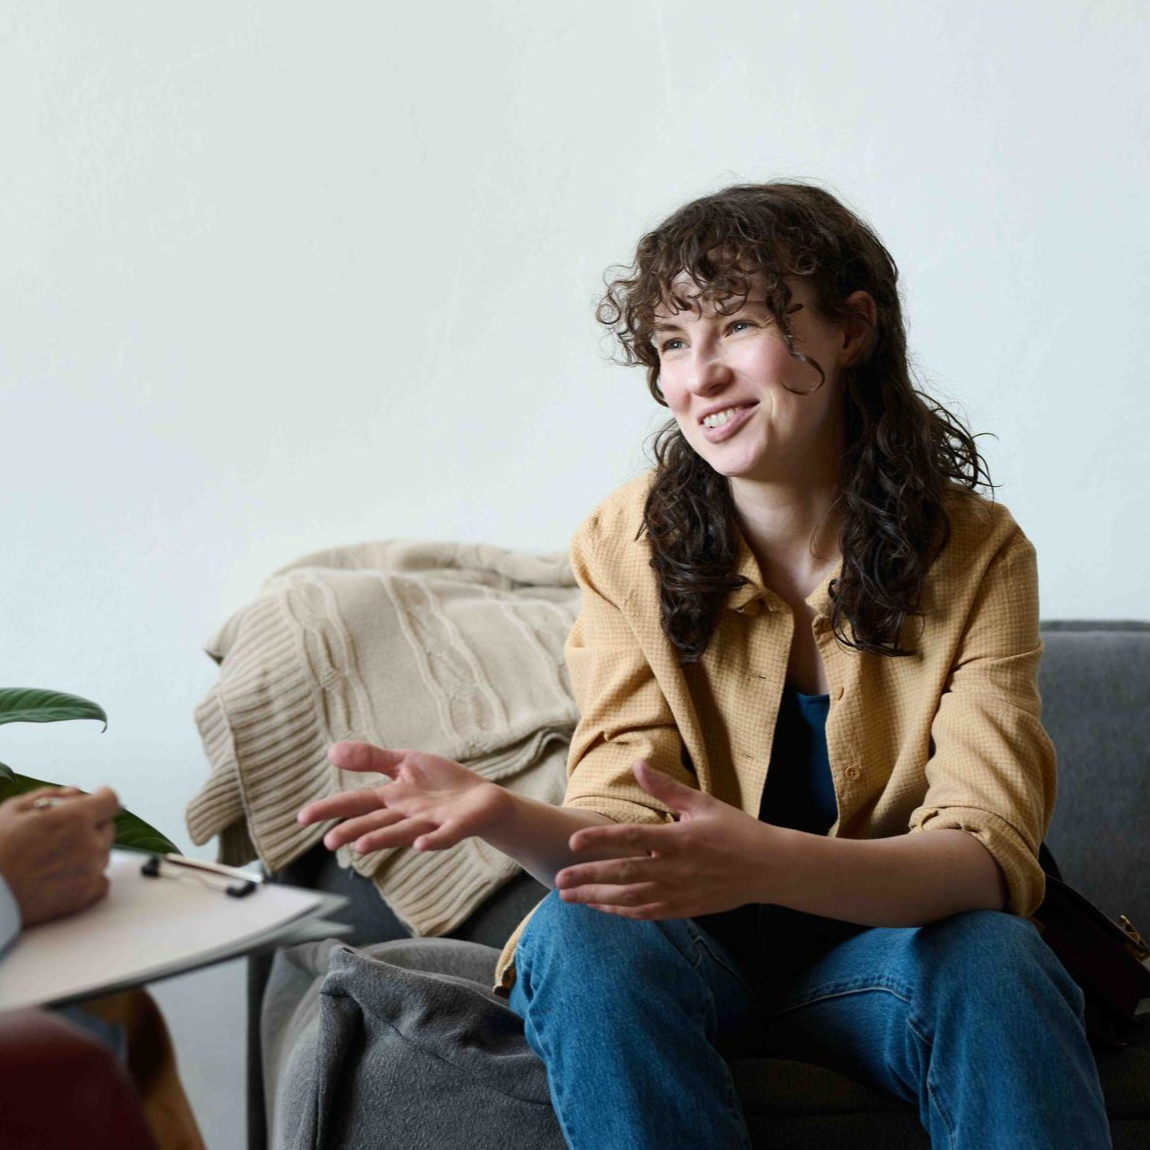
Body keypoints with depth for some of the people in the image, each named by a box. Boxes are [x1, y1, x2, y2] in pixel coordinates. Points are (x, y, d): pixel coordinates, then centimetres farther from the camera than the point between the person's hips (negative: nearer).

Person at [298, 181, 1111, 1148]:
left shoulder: (977, 556, -10)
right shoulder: (628, 545, -9)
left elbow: (989, 853, -20)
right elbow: (626, 831, -12)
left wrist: (764, 862, -39)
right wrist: (504, 816, -36)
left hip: (880, 941, -1)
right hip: (693, 953, 1)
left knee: (993, 958, -32)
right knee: (577, 933, -31)